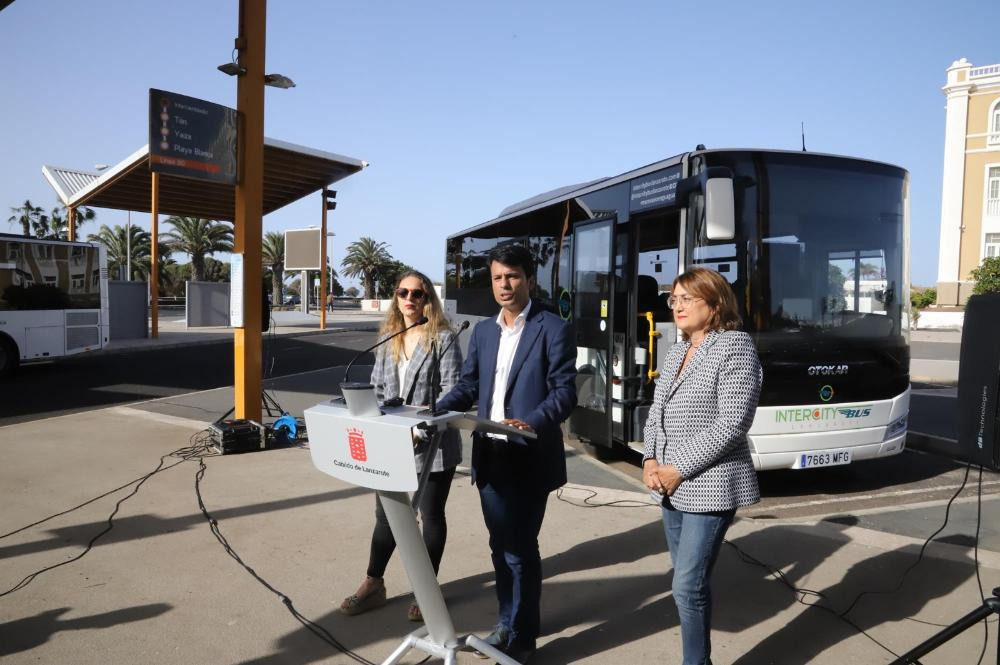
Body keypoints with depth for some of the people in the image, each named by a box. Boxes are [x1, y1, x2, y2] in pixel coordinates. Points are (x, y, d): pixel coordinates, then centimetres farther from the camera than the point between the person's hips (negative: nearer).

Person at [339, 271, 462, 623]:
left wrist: (421, 429, -21)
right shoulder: (387, 340, 8)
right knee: (385, 513, 13)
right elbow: (377, 389, 11)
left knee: (431, 516, 11)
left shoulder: (443, 339, -9)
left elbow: (451, 394, -14)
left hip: (431, 445, -5)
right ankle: (373, 584, 28)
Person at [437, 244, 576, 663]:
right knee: (501, 546, 17)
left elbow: (565, 392, -13)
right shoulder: (482, 331, 12)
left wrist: (530, 424, -29)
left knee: (521, 547, 2)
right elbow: (468, 387, 12)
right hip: (490, 456, 6)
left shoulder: (553, 329, -7)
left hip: (530, 458, -6)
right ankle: (508, 622, 35)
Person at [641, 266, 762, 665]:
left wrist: (678, 469, -17)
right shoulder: (675, 352, 12)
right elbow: (656, 414, 15)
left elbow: (731, 425, -18)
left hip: (709, 487, -8)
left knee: (688, 586, -6)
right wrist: (651, 460, -3)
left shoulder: (735, 346, -11)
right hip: (672, 487, 8)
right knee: (688, 581, 16)